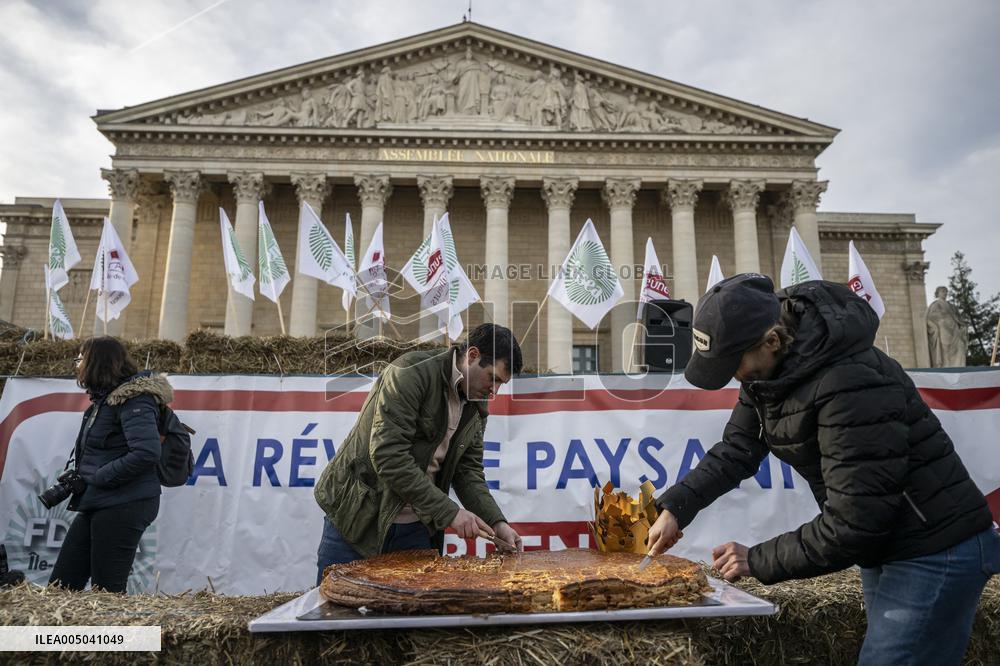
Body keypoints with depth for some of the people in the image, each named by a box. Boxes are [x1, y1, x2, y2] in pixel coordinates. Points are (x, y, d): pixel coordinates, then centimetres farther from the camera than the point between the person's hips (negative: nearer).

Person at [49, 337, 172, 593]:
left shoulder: (134, 399, -15)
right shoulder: (105, 397, 14)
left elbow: (147, 453, -26)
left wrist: (99, 477, -17)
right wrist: (80, 476, 9)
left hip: (124, 505, -10)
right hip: (96, 505, 10)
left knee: (106, 591, -2)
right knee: (60, 586, 12)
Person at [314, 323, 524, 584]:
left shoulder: (476, 408, 6)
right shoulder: (410, 374, -19)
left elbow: (468, 470, 7)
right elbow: (387, 455, -26)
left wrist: (496, 522, -9)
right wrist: (448, 512, -24)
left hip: (415, 530, 6)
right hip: (357, 518, -6)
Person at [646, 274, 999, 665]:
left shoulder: (851, 385, -32)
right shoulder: (771, 367, -5)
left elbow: (852, 526, -30)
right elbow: (736, 449, 0)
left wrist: (758, 561, -20)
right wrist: (675, 506, -11)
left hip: (934, 554, -9)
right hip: (882, 546, 9)